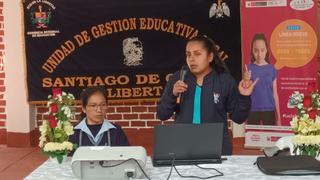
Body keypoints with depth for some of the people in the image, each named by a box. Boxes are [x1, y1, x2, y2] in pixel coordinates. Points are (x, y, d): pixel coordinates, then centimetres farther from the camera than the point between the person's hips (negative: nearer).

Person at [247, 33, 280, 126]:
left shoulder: (272, 69, 3)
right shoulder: (249, 69, -1)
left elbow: (275, 94, 5)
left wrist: (278, 117, 5)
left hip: (269, 110, 1)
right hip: (252, 111, -1)